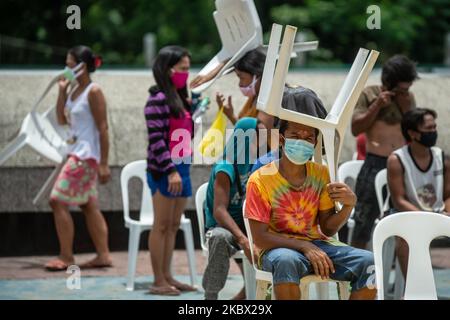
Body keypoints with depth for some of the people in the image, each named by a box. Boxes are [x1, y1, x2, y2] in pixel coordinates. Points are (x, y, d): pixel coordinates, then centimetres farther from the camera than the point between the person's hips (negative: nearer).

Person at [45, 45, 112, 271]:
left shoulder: (93, 92, -14)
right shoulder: (75, 91, 11)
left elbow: (103, 128, -16)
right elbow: (62, 120, 17)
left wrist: (104, 164, -19)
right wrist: (62, 90, 7)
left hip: (86, 156, -9)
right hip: (76, 154, 9)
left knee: (57, 201, -8)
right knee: (88, 206, 10)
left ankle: (66, 257, -3)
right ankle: (103, 255, 14)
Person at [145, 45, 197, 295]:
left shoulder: (180, 99, 15)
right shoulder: (158, 99, -11)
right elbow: (156, 139, -18)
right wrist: (170, 171, -21)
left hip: (182, 169, 8)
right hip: (164, 171, -8)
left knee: (173, 226, 10)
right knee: (162, 226, -4)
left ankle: (167, 277, 15)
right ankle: (159, 281, 0)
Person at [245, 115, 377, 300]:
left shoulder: (320, 174, 5)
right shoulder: (260, 180, -10)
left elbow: (328, 229, 5)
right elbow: (260, 237, -14)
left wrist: (348, 205, -15)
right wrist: (304, 247, -24)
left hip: (316, 244, 4)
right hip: (277, 248, -4)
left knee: (369, 264, -20)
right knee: (286, 261, -41)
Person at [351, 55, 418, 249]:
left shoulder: (408, 98, 12)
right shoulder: (368, 95, 3)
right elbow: (356, 128, -3)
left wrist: (406, 108, -5)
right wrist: (377, 105, -10)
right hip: (375, 164, -3)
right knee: (364, 220, 0)